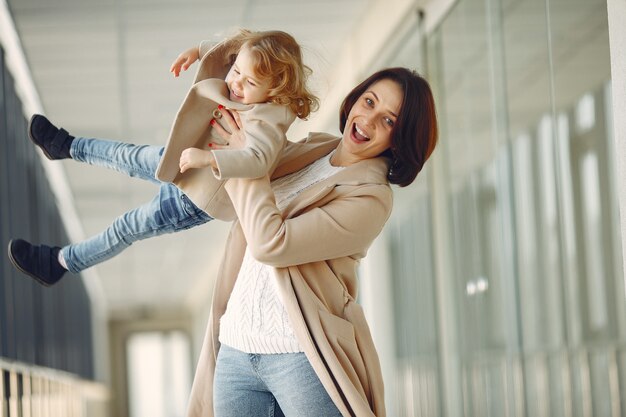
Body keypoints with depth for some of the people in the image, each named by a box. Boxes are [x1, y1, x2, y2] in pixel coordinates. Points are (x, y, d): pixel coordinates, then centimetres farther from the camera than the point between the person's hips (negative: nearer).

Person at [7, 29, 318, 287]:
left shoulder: (265, 121, -36)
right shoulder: (242, 93, -13)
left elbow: (259, 159, -54)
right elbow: (231, 47, 8)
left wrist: (207, 158, -59)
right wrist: (198, 51, -2)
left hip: (199, 197, -8)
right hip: (185, 163, 8)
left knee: (127, 228, 6)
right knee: (128, 157, 25)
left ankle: (59, 263, 23)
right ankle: (66, 147, 52)